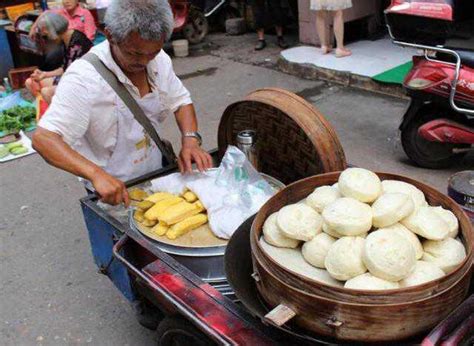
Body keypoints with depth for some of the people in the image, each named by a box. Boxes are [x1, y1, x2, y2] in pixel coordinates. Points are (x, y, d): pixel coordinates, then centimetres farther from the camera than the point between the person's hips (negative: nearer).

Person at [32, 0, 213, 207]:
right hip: (112, 192, -4)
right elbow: (43, 139, -29)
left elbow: (181, 100, 5)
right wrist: (96, 173, -44)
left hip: (156, 177, 5)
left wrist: (191, 139, -15)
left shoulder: (158, 60, -7)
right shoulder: (84, 78, -26)